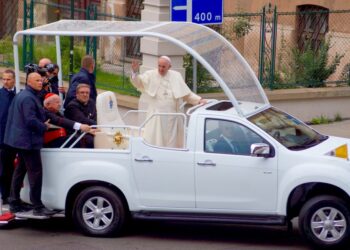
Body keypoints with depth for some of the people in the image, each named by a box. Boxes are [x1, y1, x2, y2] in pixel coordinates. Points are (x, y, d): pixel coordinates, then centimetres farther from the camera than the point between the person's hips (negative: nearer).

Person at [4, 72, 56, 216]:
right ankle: (37, 207, -11)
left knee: (20, 170, 16)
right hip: (28, 140, -11)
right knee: (35, 172, -10)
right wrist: (44, 127, -10)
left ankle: (14, 203, 22)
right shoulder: (28, 98, -18)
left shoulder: (22, 95, 16)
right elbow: (31, 120, -24)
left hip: (21, 139, 11)